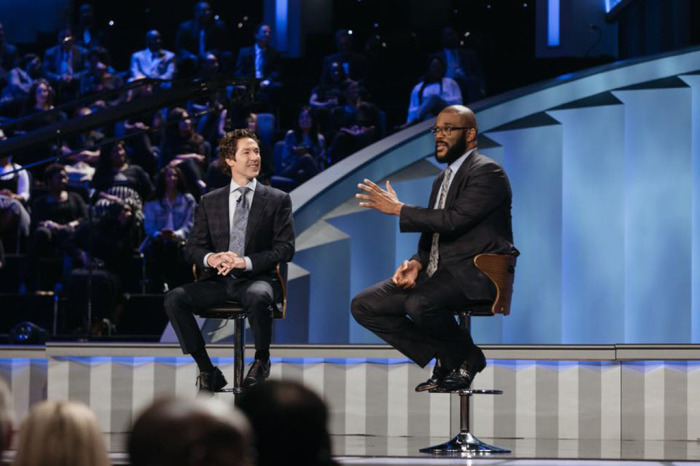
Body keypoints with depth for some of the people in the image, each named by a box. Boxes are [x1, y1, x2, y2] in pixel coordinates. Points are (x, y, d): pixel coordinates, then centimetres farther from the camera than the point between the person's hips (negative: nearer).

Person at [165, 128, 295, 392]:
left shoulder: (277, 200, 7)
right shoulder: (209, 202, 14)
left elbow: (285, 248, -2)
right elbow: (193, 247, 11)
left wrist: (246, 261, -16)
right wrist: (210, 258, -14)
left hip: (255, 279, -3)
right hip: (219, 281, 3)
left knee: (257, 298, -40)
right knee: (174, 299, -24)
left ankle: (261, 361, -11)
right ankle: (207, 370, -13)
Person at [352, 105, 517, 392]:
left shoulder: (486, 172, -8)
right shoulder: (443, 179, 21)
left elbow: (454, 220, -21)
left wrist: (398, 209, -15)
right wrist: (416, 263, -2)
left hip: (474, 273, -9)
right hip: (439, 271, 9)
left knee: (419, 304, -37)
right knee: (364, 306, -2)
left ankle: (467, 360, -7)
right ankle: (442, 358, 2)